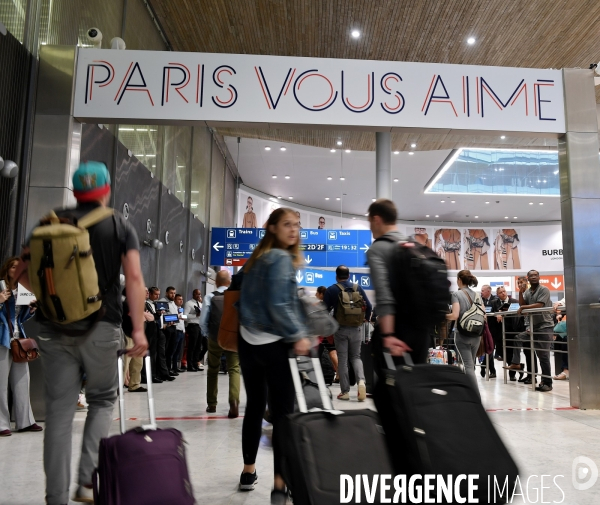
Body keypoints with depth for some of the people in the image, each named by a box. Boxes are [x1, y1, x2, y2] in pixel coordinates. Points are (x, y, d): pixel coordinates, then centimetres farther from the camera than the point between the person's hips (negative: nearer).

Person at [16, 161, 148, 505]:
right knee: (103, 399, 16)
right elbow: (134, 277, -9)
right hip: (102, 326, -2)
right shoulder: (120, 226, 2)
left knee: (60, 410, 7)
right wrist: (139, 329, -10)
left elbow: (23, 273, 9)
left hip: (56, 327, 2)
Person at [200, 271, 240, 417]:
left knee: (213, 370, 19)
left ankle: (211, 404, 28)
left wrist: (209, 335, 10)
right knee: (234, 369, 5)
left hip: (215, 338, 1)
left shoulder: (210, 297, -3)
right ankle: (234, 402, -16)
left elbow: (203, 322, -4)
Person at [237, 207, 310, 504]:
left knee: (254, 406, 17)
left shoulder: (257, 258, 14)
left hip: (249, 341, 8)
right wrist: (298, 336, -14)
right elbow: (278, 305, -19)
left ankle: (248, 471, 28)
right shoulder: (282, 259, -11)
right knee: (283, 411, -5)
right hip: (274, 344, -8)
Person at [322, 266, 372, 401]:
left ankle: (345, 391, 6)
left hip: (340, 329, -2)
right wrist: (365, 319, 21)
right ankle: (361, 381, -10)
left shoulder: (331, 290, -3)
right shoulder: (358, 288, 5)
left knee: (342, 360, 5)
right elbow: (369, 306, 5)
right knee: (355, 357, 14)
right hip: (356, 329, 2)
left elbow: (325, 309, -6)